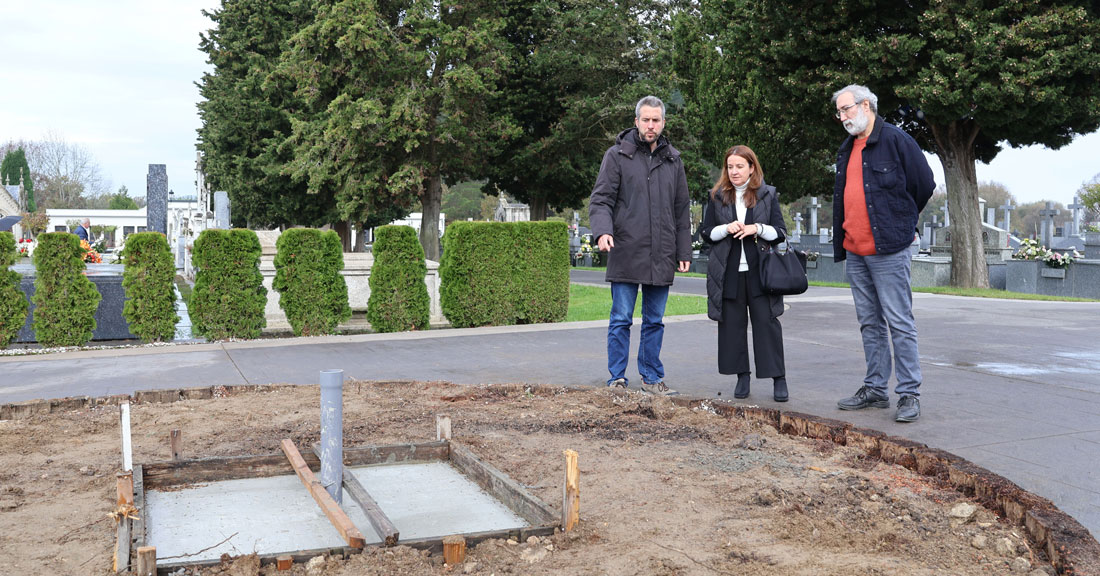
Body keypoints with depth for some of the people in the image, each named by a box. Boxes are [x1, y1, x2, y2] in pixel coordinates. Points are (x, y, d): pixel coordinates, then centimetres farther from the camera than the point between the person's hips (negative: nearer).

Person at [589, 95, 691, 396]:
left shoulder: (673, 160, 13)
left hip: (661, 258, 4)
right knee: (621, 320, 1)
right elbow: (600, 199, -5)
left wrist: (683, 251, 12)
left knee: (655, 321, 11)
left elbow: (681, 210, 17)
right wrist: (602, 230, -23)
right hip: (626, 255, -4)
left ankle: (652, 377, 21)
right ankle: (617, 378, 10)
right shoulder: (617, 155, 0)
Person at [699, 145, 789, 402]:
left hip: (760, 271, -1)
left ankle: (778, 379, 2)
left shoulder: (768, 195, 7)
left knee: (767, 322, -5)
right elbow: (706, 233, 9)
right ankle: (741, 376, 13)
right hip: (728, 272, 2)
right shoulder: (717, 197, 10)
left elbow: (781, 233, 5)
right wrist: (726, 229, -10)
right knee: (732, 324, 2)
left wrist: (757, 228, -12)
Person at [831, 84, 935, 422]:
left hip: (887, 250, -8)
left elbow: (925, 185, -2)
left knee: (899, 323, -4)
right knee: (869, 324, 12)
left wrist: (900, 223, 9)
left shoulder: (896, 140, -6)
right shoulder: (846, 150, 16)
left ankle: (909, 394, 1)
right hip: (854, 252, 8)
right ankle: (875, 390, 20)